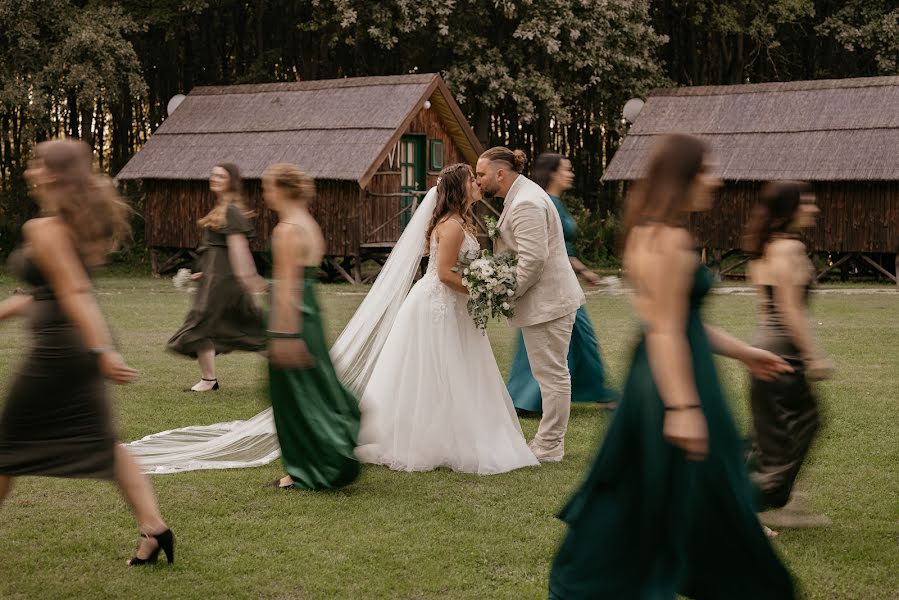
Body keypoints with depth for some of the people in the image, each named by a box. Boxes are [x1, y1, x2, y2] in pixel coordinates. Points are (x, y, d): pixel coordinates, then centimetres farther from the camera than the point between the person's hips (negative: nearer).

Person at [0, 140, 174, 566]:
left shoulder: (43, 229, -16)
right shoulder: (76, 223, 12)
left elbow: (74, 292, -23)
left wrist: (103, 351, -28)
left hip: (57, 348, -9)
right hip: (81, 348, 9)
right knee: (102, 442, 10)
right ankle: (153, 527, 5)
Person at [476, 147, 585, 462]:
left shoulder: (525, 205, -20)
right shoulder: (521, 195, 14)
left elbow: (533, 259, -26)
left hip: (547, 300, -11)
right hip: (548, 298, 11)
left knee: (551, 374, -2)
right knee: (551, 373, 16)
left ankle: (549, 446, 6)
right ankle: (550, 439, 24)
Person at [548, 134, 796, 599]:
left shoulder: (648, 233, 13)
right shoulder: (672, 240, -18)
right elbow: (666, 331, -23)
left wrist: (741, 352, 22)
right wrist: (684, 408, -26)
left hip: (651, 378, 10)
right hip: (675, 381, -10)